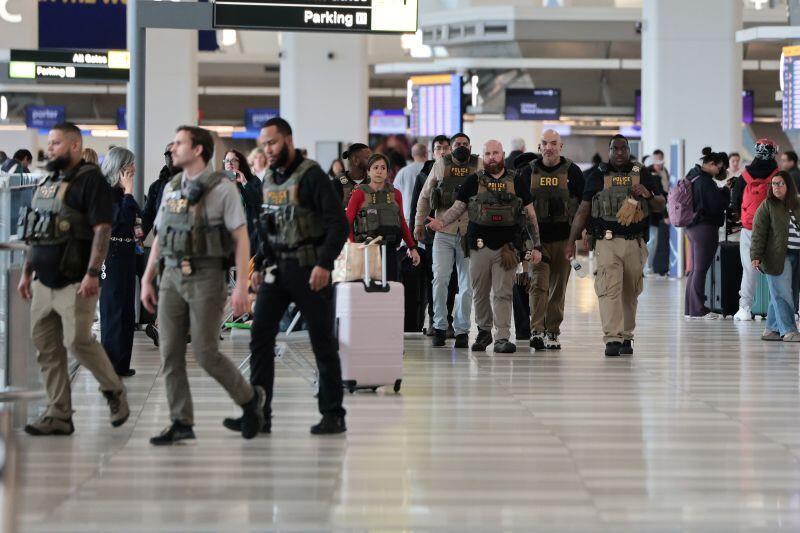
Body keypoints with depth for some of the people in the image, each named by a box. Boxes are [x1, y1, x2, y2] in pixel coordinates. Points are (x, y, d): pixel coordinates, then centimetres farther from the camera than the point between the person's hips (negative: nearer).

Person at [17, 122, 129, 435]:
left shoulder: (90, 180, -8)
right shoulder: (48, 183, 17)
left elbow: (102, 229, -16)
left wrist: (92, 274, -23)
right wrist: (27, 272, 20)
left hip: (74, 283, -8)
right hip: (43, 283, 8)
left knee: (78, 341, -13)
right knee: (47, 349, 6)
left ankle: (114, 391, 10)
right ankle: (58, 415, 11)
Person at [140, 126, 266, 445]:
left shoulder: (222, 188, -6)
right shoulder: (171, 189, 13)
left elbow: (241, 239, -8)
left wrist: (241, 287, -14)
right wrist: (146, 281, 14)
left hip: (206, 278, -6)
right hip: (172, 277, 6)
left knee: (205, 352, -7)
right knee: (170, 353, 1)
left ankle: (250, 398, 16)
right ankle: (181, 423, 7)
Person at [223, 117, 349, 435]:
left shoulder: (311, 176, -11)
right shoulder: (269, 180, 13)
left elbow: (338, 224, -15)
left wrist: (325, 264, -24)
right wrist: (259, 265, 13)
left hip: (309, 271, -7)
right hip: (276, 269, 7)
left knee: (323, 343, 2)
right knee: (260, 337, -2)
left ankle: (333, 415, 10)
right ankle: (259, 414, -1)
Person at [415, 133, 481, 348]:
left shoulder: (479, 166, 5)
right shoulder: (440, 165, 8)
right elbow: (424, 196, 15)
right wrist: (419, 223, 13)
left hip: (469, 234, 0)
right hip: (443, 233, 0)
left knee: (467, 286, 3)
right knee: (440, 279, -9)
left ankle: (461, 330, 11)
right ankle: (439, 327, 2)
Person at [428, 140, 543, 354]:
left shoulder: (516, 181, 8)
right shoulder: (474, 181, 7)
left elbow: (530, 214, 10)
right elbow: (458, 207, 6)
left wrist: (536, 245, 6)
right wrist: (441, 222, -14)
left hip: (506, 245, -1)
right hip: (480, 245, 1)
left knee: (502, 293, -6)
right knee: (480, 293, 8)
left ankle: (503, 338, -7)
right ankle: (484, 331, 24)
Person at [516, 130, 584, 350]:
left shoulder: (572, 172, 3)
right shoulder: (528, 172, 5)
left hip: (563, 239, 1)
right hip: (536, 238, 0)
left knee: (558, 288, 6)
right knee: (538, 284, -14)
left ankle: (552, 333, 14)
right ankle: (536, 332, -20)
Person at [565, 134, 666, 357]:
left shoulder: (643, 174, 11)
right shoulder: (597, 177, 8)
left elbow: (661, 205, 13)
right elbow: (583, 211, 9)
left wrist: (648, 195, -9)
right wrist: (571, 241, 4)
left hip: (634, 243, 2)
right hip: (607, 242, -2)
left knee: (630, 293, 7)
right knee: (609, 289, -15)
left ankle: (626, 337, 19)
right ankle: (612, 339, -22)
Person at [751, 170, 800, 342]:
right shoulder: (767, 206, 1)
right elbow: (758, 232, -5)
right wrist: (756, 256, -14)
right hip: (777, 256, -5)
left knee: (778, 294, 8)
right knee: (783, 294, -7)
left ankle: (772, 329, 14)